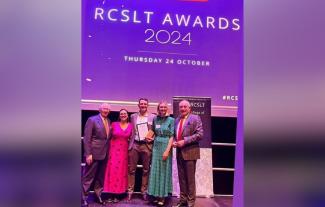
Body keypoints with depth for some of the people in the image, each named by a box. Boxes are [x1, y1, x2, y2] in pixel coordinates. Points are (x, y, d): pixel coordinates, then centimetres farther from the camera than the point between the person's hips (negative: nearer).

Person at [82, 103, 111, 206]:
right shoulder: (92, 120, -9)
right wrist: (88, 154, -18)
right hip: (94, 153, -6)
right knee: (88, 177, 3)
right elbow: (86, 138, -13)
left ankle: (98, 195, 30)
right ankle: (83, 197, 16)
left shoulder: (109, 121, 10)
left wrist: (108, 151, 5)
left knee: (100, 177, 16)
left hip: (104, 154, 6)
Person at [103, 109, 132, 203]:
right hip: (114, 150, -1)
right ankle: (111, 195, 9)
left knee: (121, 172, 5)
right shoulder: (114, 124, -2)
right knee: (112, 171, 0)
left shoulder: (130, 126, 2)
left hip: (124, 151, 1)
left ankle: (117, 195, 15)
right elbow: (109, 136, 5)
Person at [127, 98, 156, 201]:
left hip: (146, 145, -1)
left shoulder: (153, 117, 2)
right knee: (131, 169, 3)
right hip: (134, 145, 2)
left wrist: (152, 138, -10)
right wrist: (130, 141, 3)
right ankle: (130, 191, 11)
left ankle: (144, 191, 17)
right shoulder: (133, 116, 9)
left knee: (146, 169, 7)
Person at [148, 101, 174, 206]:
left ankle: (162, 197, 10)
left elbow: (171, 136, -9)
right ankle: (157, 195, 16)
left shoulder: (171, 120, -5)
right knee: (156, 170, 6)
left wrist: (167, 150, -15)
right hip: (156, 146, 4)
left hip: (166, 147, -4)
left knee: (164, 170, 2)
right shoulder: (155, 119, 7)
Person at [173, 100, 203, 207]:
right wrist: (174, 141, 0)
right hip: (179, 152, 6)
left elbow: (200, 134, -13)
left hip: (190, 152, -6)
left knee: (190, 178, 2)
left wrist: (185, 141, -18)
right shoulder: (177, 120, 14)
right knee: (181, 178, 12)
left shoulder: (195, 118, -5)